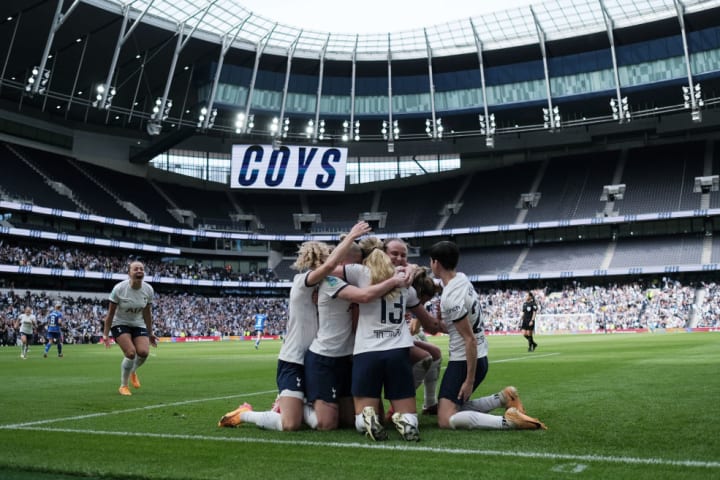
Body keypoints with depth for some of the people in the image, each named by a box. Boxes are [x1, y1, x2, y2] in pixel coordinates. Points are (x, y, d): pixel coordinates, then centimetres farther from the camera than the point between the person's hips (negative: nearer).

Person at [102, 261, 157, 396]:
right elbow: (110, 313, -12)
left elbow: (147, 313, 3)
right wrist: (105, 334, -13)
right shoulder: (119, 288, -19)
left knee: (144, 352, -18)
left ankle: (133, 372, 19)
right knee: (131, 353, -22)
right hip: (120, 324, -3)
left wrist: (150, 334, 8)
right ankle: (123, 386, 2)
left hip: (139, 325, 3)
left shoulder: (148, 290, -10)